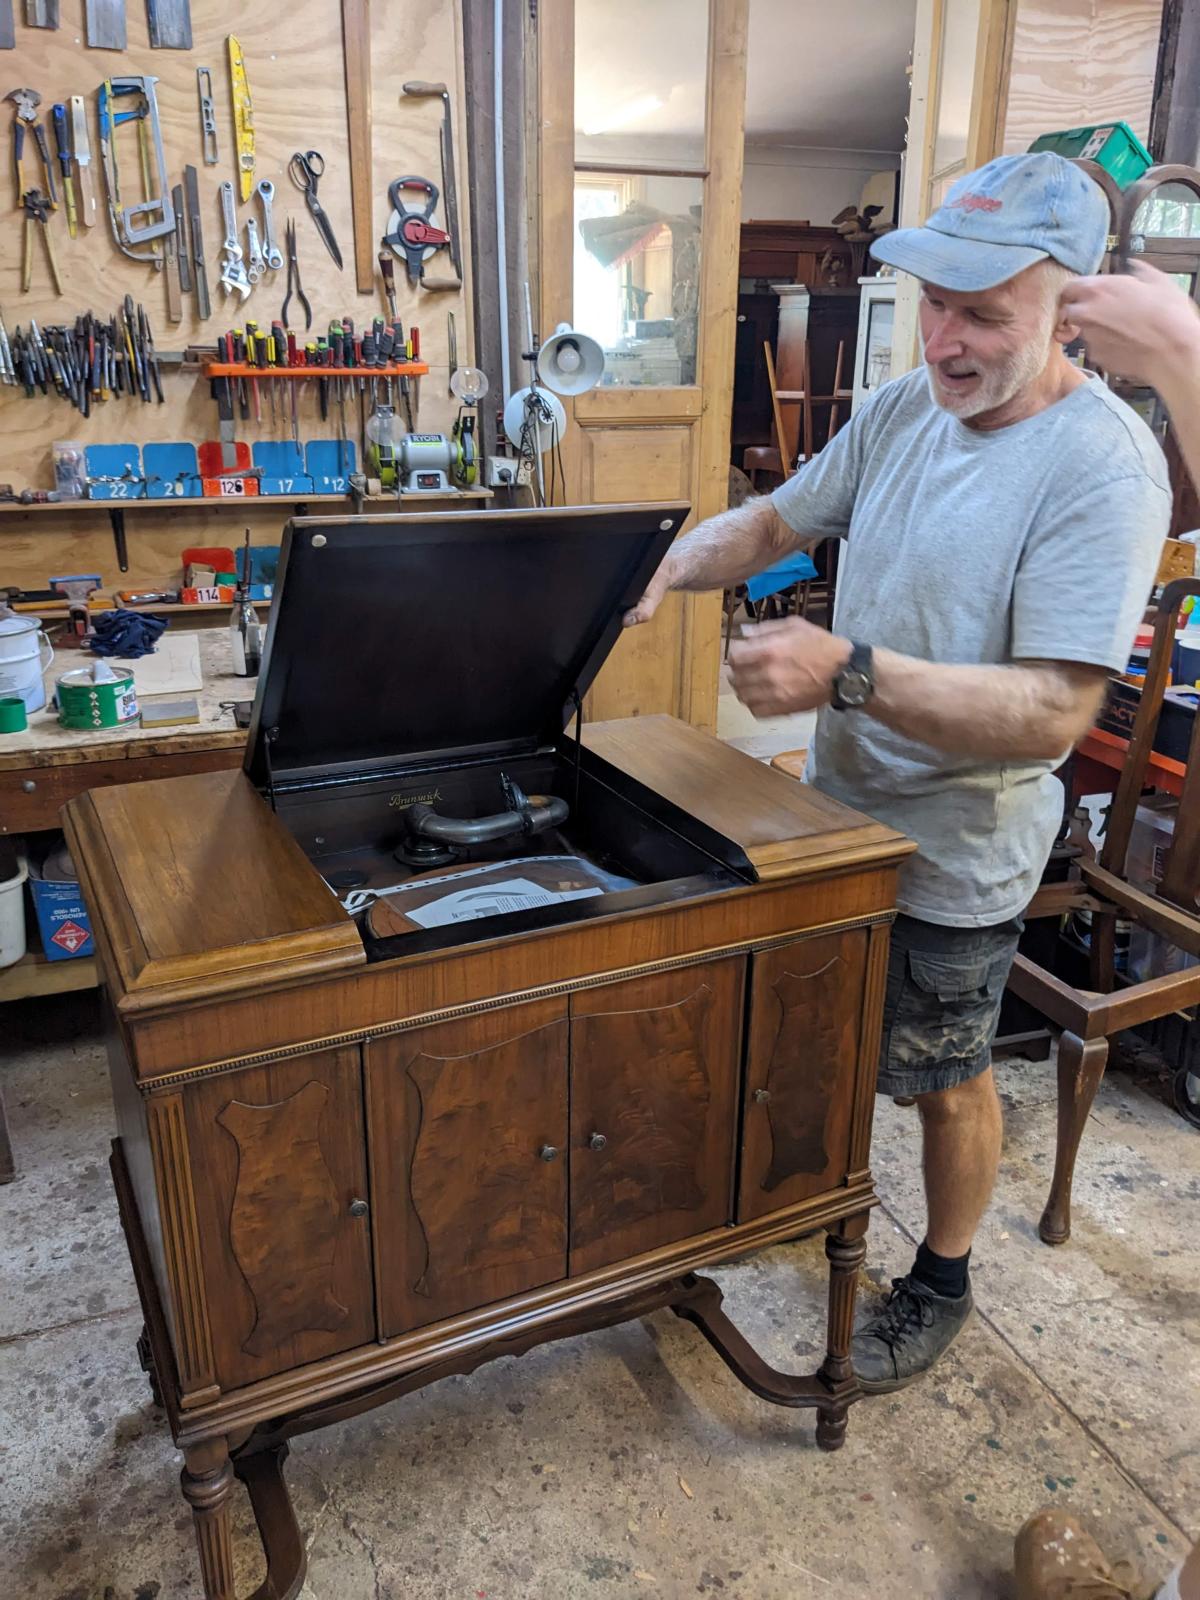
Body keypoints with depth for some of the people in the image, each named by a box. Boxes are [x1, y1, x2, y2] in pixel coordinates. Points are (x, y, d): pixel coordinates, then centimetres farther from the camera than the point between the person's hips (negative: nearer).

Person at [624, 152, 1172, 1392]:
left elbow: (1053, 712, -30)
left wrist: (851, 674, -40)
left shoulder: (1102, 466, -23)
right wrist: (672, 564, -11)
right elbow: (776, 520, 9)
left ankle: (941, 1284, 39)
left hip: (952, 858, -6)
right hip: (836, 809, 7)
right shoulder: (905, 407, 0)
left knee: (945, 1085, 14)